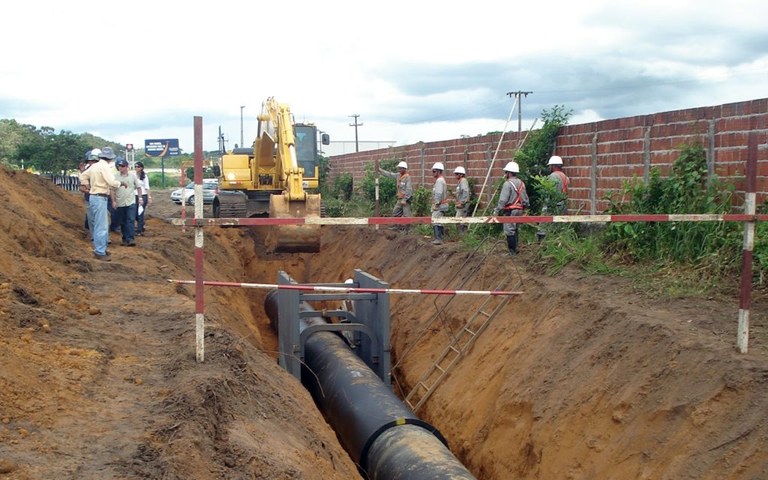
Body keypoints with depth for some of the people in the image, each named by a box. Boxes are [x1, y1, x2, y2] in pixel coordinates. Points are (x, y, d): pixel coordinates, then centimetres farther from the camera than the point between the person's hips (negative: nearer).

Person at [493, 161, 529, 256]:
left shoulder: (508, 183, -14)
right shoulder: (521, 183, 12)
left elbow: (503, 200, -18)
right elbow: (525, 199, 16)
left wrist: (497, 211, -14)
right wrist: (524, 207, 26)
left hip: (510, 211, -8)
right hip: (519, 210, 8)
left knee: (509, 231, -4)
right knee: (515, 230, 16)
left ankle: (511, 252, -3)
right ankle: (515, 250, 21)